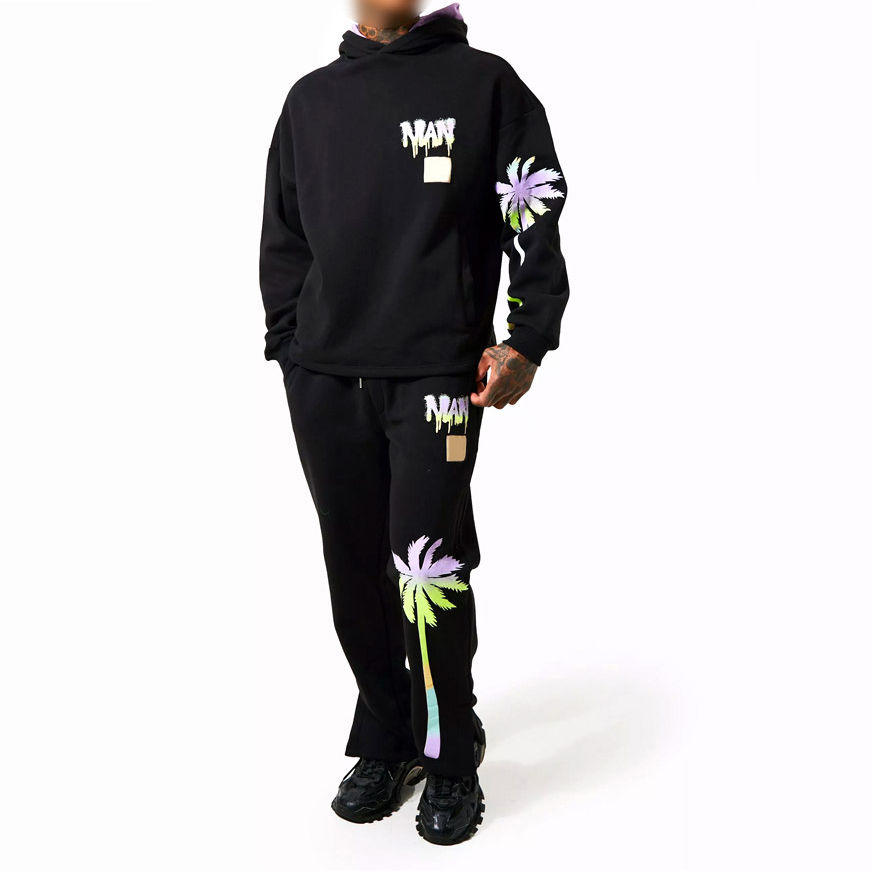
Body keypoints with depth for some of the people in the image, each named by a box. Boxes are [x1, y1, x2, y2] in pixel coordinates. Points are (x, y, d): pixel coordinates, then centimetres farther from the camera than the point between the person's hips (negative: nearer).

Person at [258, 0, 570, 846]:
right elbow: (282, 238, 20)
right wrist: (288, 343, 11)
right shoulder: (310, 99, 17)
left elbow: (537, 223, 2)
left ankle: (452, 756, 11)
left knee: (428, 569, -10)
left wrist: (526, 341, -7)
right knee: (355, 572, 7)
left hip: (436, 373, -4)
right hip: (323, 380, 4)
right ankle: (386, 743, 25)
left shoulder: (485, 84, 6)